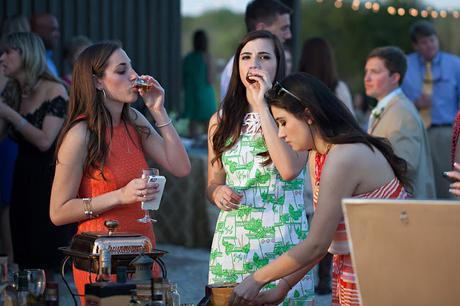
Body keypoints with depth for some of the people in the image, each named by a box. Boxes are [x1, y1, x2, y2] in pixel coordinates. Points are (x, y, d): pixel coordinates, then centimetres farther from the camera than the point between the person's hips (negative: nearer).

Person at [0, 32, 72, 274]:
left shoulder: (54, 91, -9)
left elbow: (45, 141, -16)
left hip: (49, 179, -6)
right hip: (23, 179, 6)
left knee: (46, 265, -5)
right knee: (24, 262, 5)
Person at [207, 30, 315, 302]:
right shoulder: (221, 120, 9)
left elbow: (290, 169, -20)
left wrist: (262, 106, -14)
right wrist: (219, 192, -8)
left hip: (282, 240, -3)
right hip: (232, 241, 3)